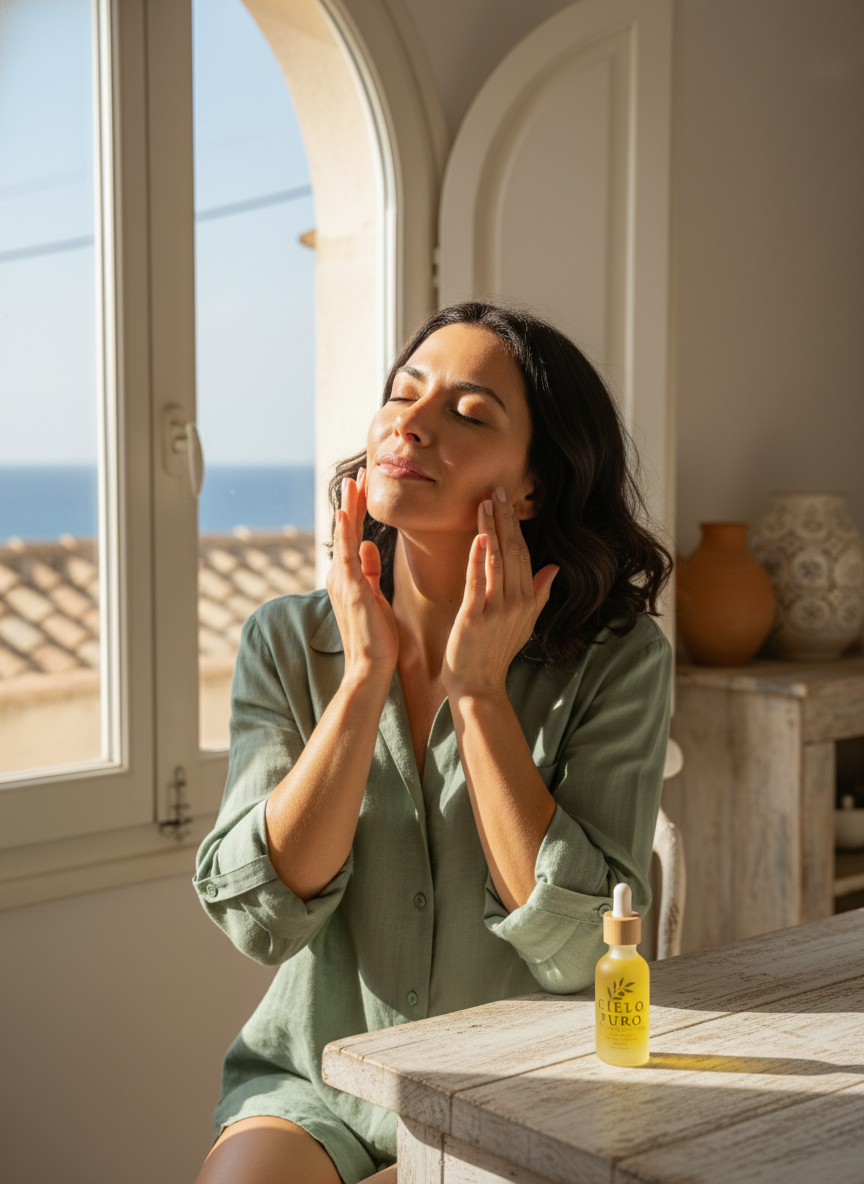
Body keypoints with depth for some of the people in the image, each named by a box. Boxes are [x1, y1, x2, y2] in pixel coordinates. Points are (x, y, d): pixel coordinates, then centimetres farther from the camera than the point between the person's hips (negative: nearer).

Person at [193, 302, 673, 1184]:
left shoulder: (617, 659, -11)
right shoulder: (287, 642, -3)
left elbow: (579, 945, -18)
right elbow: (256, 916, -12)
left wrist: (477, 689, -20)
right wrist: (365, 679, -18)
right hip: (313, 1085, 1)